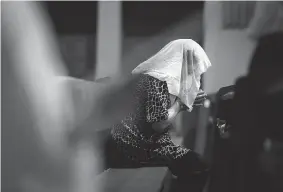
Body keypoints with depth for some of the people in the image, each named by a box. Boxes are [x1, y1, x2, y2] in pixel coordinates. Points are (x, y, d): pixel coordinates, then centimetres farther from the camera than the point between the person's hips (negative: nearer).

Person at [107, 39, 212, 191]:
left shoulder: (159, 74, 8)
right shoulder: (158, 81, -23)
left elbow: (164, 109, 15)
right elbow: (159, 124, -25)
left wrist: (188, 101, 6)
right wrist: (182, 102, -14)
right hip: (139, 147, -10)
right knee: (193, 163, -12)